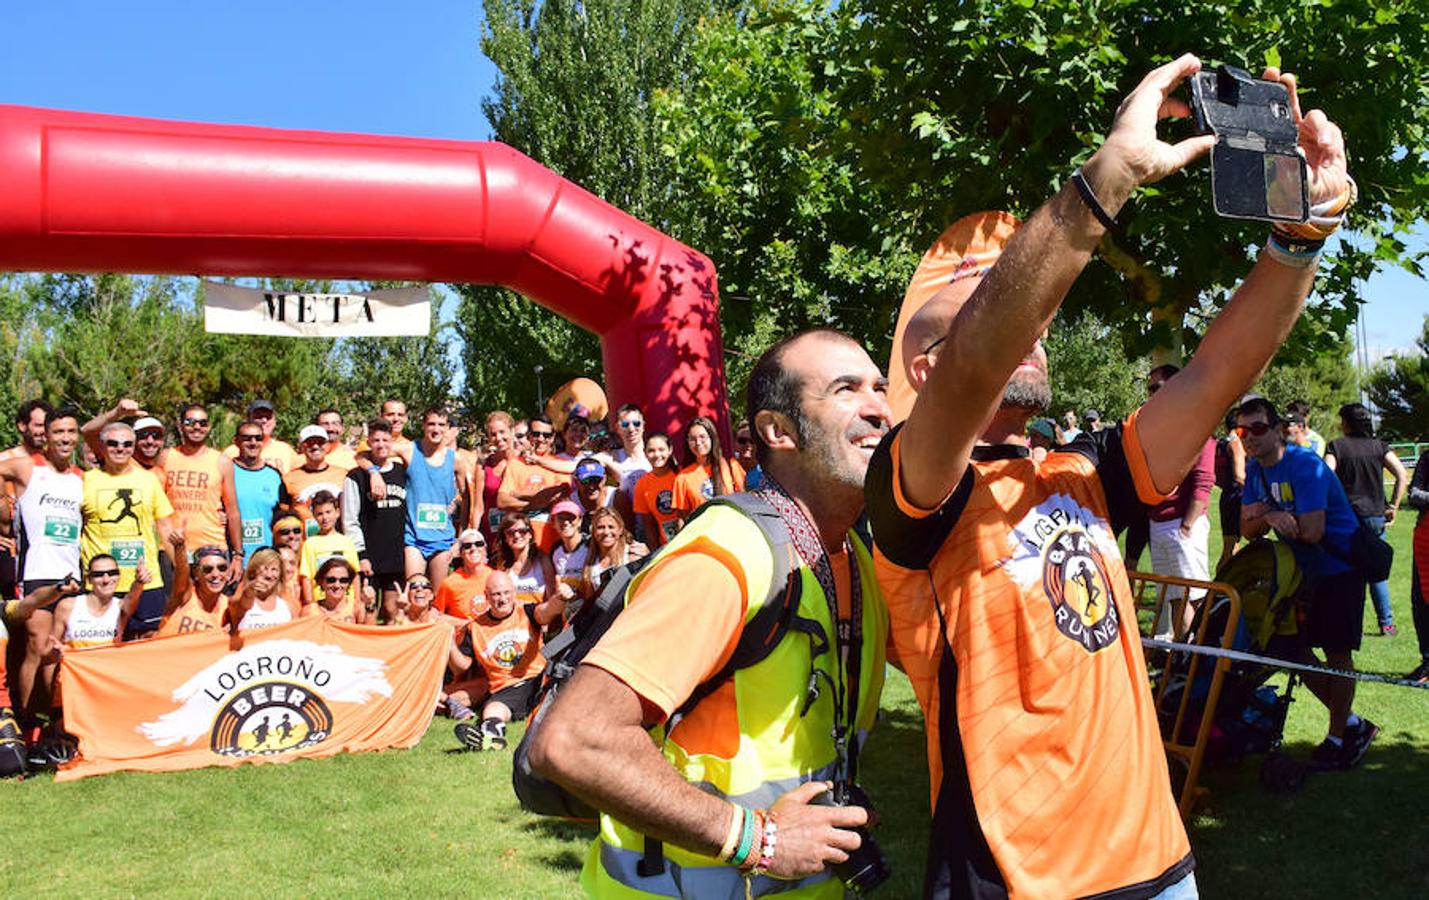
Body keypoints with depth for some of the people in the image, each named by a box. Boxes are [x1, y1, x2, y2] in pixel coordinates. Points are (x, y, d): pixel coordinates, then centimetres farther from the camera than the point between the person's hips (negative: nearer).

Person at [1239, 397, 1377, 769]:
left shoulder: (1305, 465, -23)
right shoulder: (1255, 467, 0)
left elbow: (1312, 531, -29)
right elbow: (1248, 530, -2)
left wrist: (1268, 515, -16)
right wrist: (1270, 519, -24)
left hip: (1339, 568, -8)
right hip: (1302, 570, 8)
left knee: (1336, 653, -1)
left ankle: (1338, 737, 15)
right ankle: (1353, 723, 23)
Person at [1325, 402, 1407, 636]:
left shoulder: (1336, 446, -4)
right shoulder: (1378, 445, 4)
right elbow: (1403, 476, -3)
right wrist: (1393, 506, 2)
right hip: (1375, 516, 3)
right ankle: (1387, 623, 15)